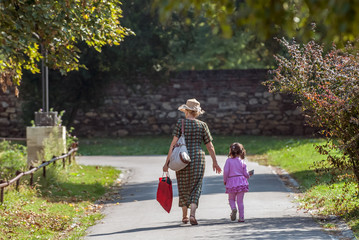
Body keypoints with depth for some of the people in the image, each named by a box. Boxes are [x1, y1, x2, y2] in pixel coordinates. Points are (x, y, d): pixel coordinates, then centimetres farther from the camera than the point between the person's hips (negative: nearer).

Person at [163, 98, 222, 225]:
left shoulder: (180, 123, -3)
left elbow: (174, 142, -10)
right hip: (198, 158, 0)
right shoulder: (202, 125, 2)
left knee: (183, 187, 15)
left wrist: (167, 161, -9)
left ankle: (184, 215, 25)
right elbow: (209, 145, 5)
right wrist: (215, 162, 16)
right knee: (195, 187, 1)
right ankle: (192, 214, -18)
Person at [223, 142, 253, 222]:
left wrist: (225, 180, 5)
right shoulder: (242, 162, 2)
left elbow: (226, 171, -9)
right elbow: (245, 173, 2)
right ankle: (241, 217, 3)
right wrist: (249, 175, 26)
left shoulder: (228, 160, -5)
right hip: (241, 181, 2)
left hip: (231, 182, -1)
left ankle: (233, 208, -15)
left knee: (231, 199, 16)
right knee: (240, 200, 6)